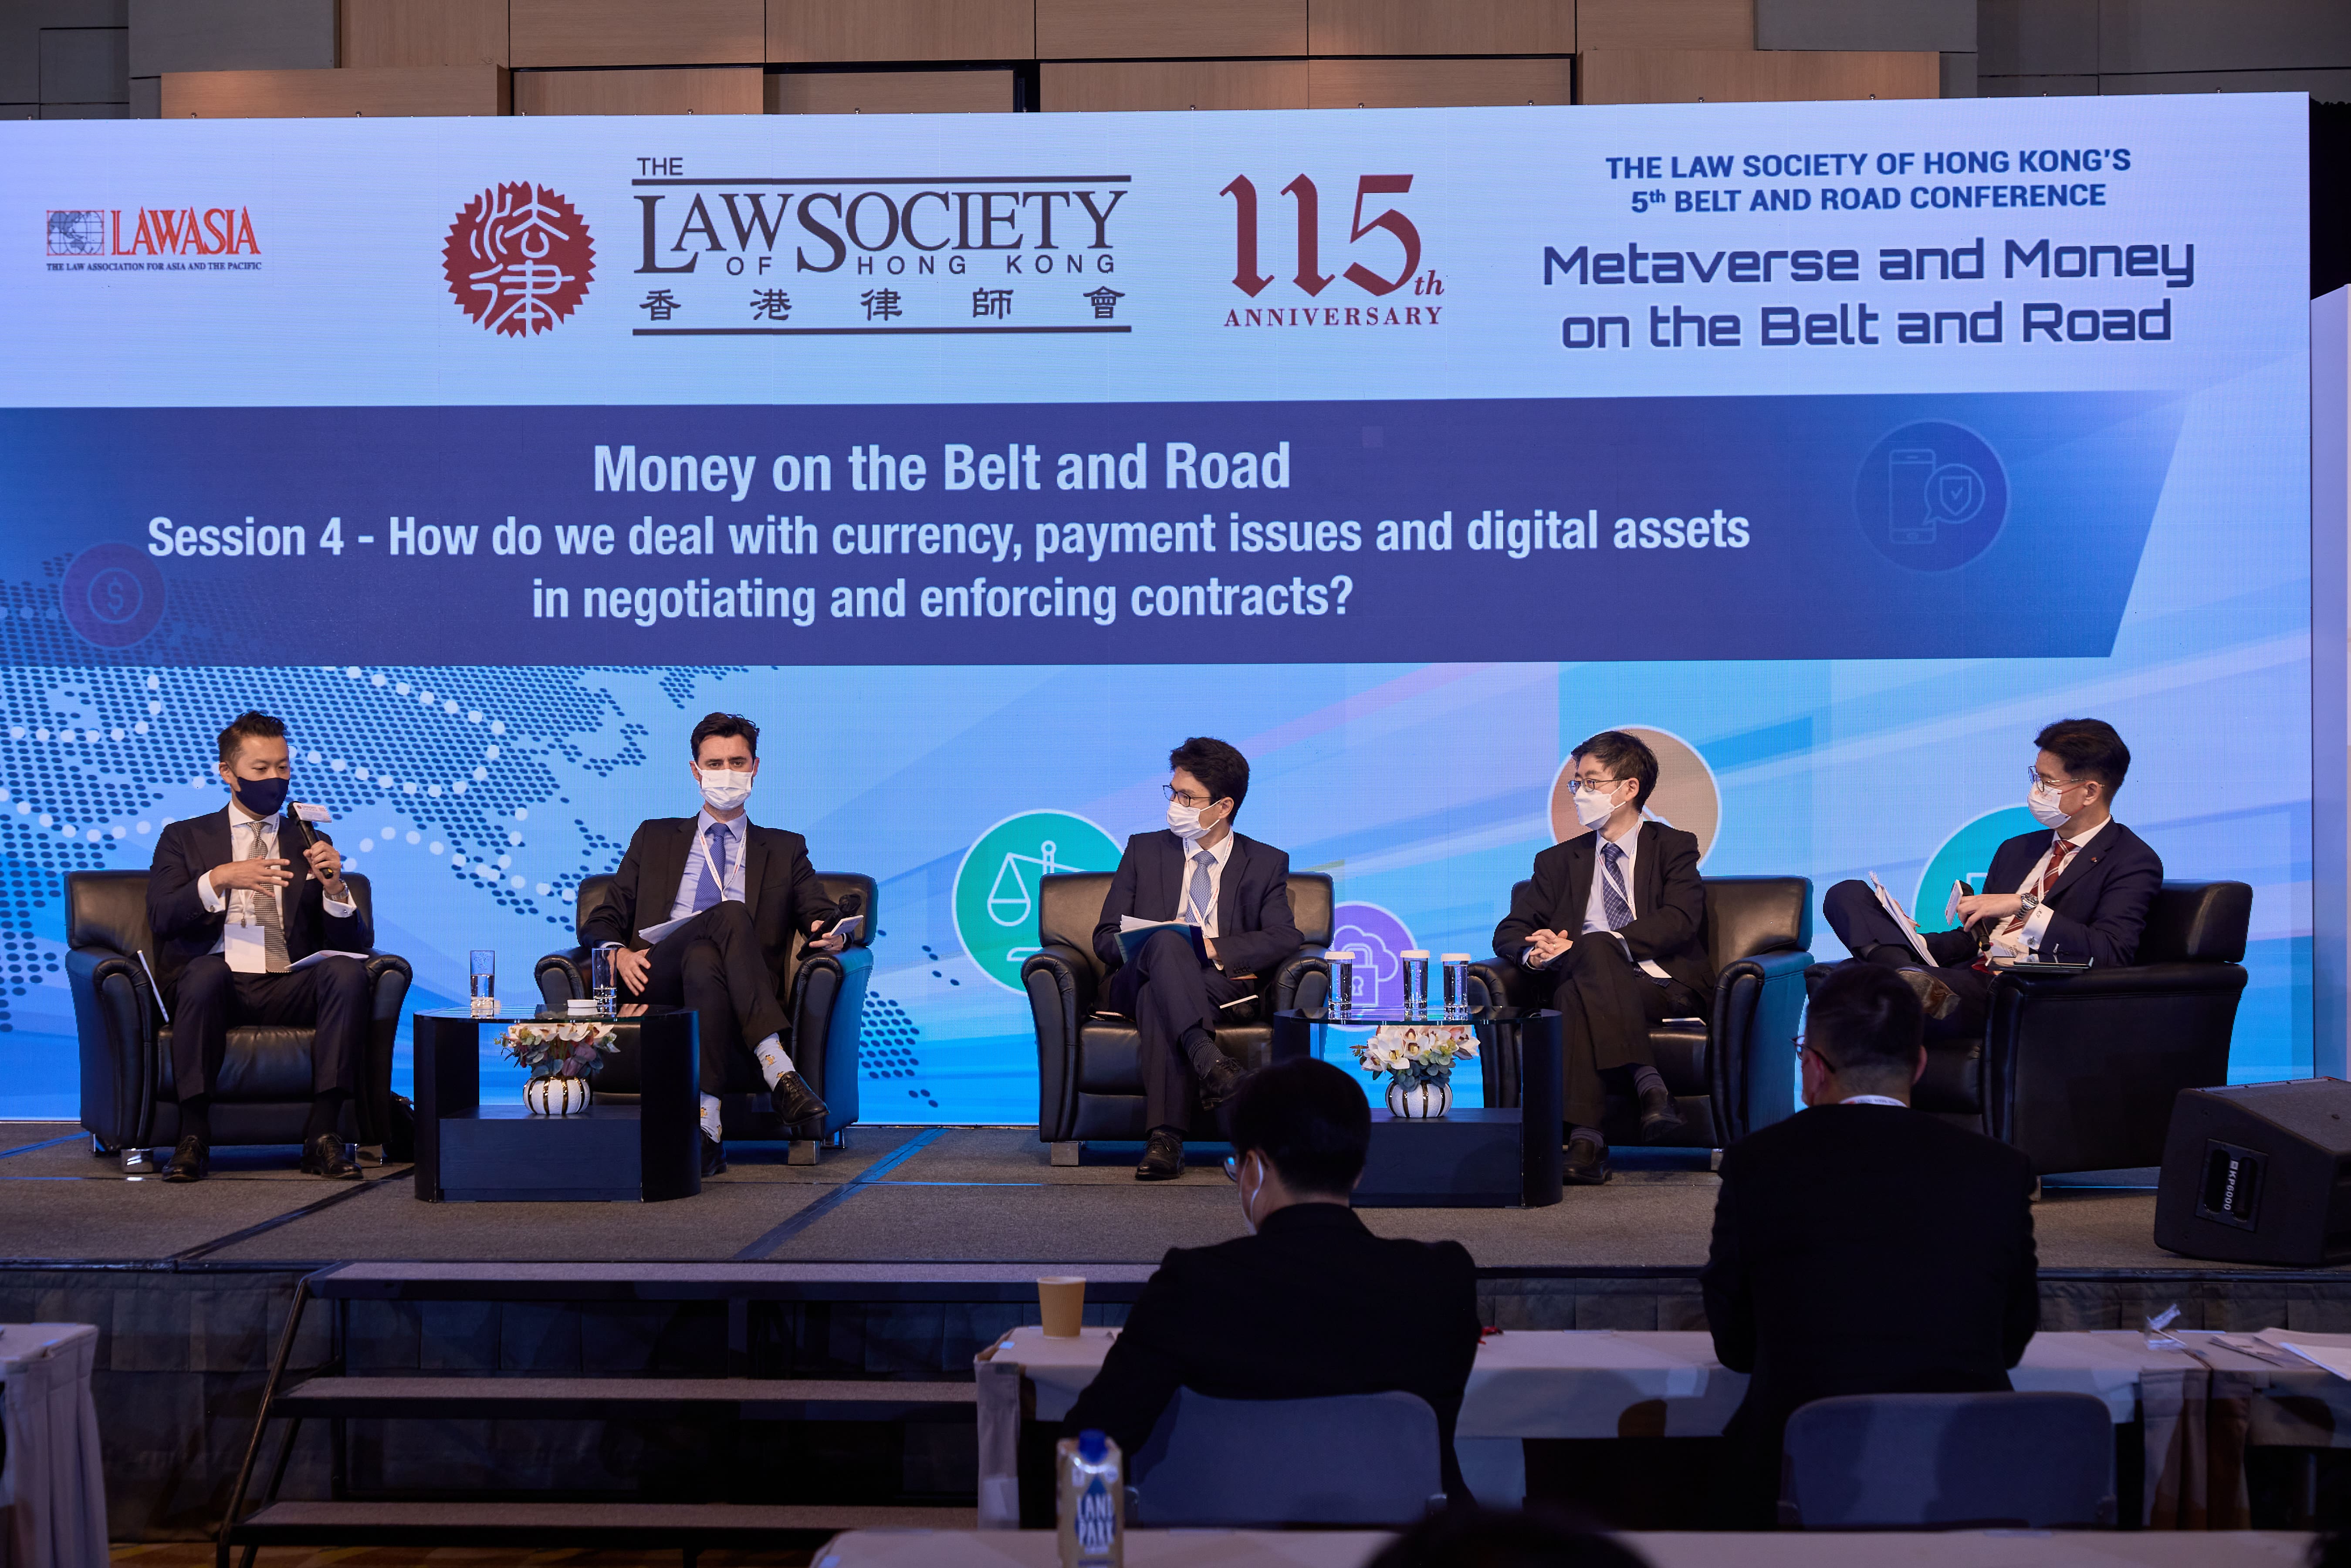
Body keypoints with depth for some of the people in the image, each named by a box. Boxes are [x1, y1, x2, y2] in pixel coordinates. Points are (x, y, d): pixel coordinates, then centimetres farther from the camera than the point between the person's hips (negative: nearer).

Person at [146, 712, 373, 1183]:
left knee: (347, 970, -29)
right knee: (205, 970, -36)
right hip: (215, 984, -2)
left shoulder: (310, 842, 20)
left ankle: (324, 1135, -29)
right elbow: (160, 918, -2)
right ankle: (194, 1137, -29)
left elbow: (356, 943, 11)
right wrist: (220, 878, -17)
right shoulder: (184, 838, 16)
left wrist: (334, 886, -9)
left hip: (290, 989, 2)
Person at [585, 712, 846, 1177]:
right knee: (730, 913, -34)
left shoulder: (785, 850, 27)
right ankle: (778, 1070, -49)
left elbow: (823, 919, 15)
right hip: (656, 978, 0)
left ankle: (706, 1125, -53)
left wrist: (834, 934, -11)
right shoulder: (654, 838, 28)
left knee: (705, 961, -40)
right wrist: (619, 953, -4)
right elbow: (601, 922, 21)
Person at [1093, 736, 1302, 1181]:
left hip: (1222, 986, -1)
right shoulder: (1145, 851, 19)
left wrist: (1214, 948, -15)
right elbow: (1106, 938, 13)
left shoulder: (1266, 864, 15)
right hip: (1139, 980, 1)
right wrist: (1158, 944, -10)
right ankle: (1207, 1059, -57)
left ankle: (1164, 1139, -50)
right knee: (1167, 941, -36)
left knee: (1158, 999, -38)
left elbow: (1286, 939, 0)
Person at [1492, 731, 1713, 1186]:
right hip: (1587, 983, 3)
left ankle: (1587, 1141, -46)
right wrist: (1534, 952, -11)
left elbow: (1679, 922, -6)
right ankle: (1647, 1083, -47)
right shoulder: (1559, 862, 25)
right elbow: (1509, 931, 17)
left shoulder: (1674, 847, 13)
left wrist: (1580, 946, -17)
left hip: (1668, 988, -2)